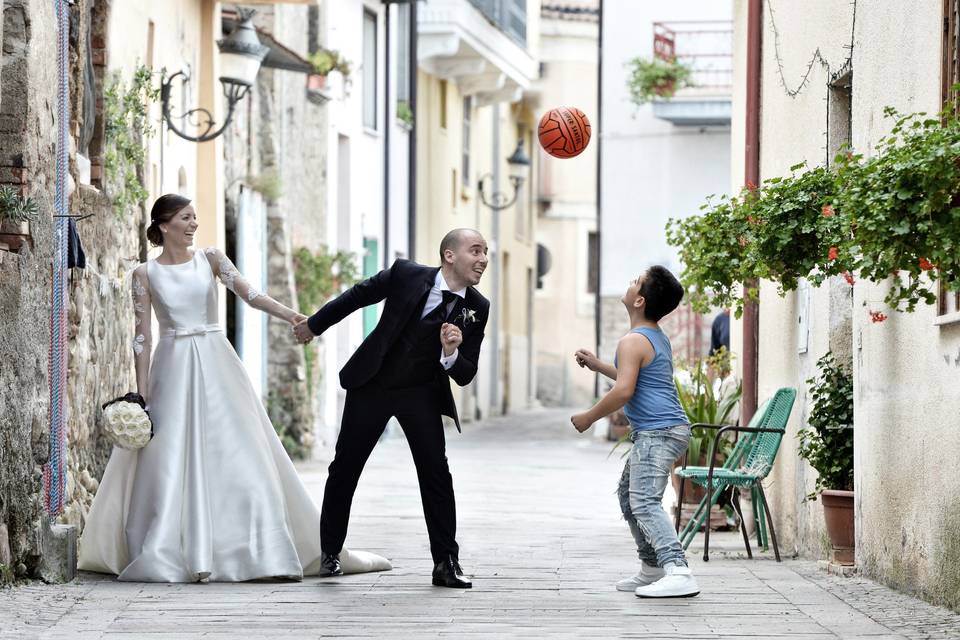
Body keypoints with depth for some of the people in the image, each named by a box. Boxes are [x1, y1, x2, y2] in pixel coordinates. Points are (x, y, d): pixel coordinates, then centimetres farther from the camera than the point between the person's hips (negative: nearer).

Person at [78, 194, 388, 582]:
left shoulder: (210, 260, 6)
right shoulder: (145, 274, 3)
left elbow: (248, 293, -10)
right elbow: (142, 336, 3)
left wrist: (288, 314, -27)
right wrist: (142, 393, -2)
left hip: (216, 365, 1)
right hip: (172, 370, -1)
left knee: (237, 455, -4)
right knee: (171, 462, -4)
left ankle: (258, 549, 0)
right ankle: (167, 558, 4)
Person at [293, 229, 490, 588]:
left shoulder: (477, 309, -12)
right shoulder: (406, 275, -19)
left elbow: (465, 376, -9)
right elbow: (359, 295, -1)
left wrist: (451, 354, -32)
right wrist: (315, 325, 11)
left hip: (421, 393, 1)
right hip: (372, 383, -1)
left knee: (436, 471, -12)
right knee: (345, 467, 7)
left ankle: (446, 562, -7)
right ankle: (330, 552, 24)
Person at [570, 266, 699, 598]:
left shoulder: (633, 341, -14)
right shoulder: (659, 339, 18)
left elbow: (623, 391, -24)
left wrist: (588, 417, -11)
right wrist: (598, 365, 36)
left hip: (658, 432, -11)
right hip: (667, 430, 11)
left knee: (645, 502, -20)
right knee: (629, 495, 22)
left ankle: (679, 572, -33)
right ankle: (652, 568, 27)